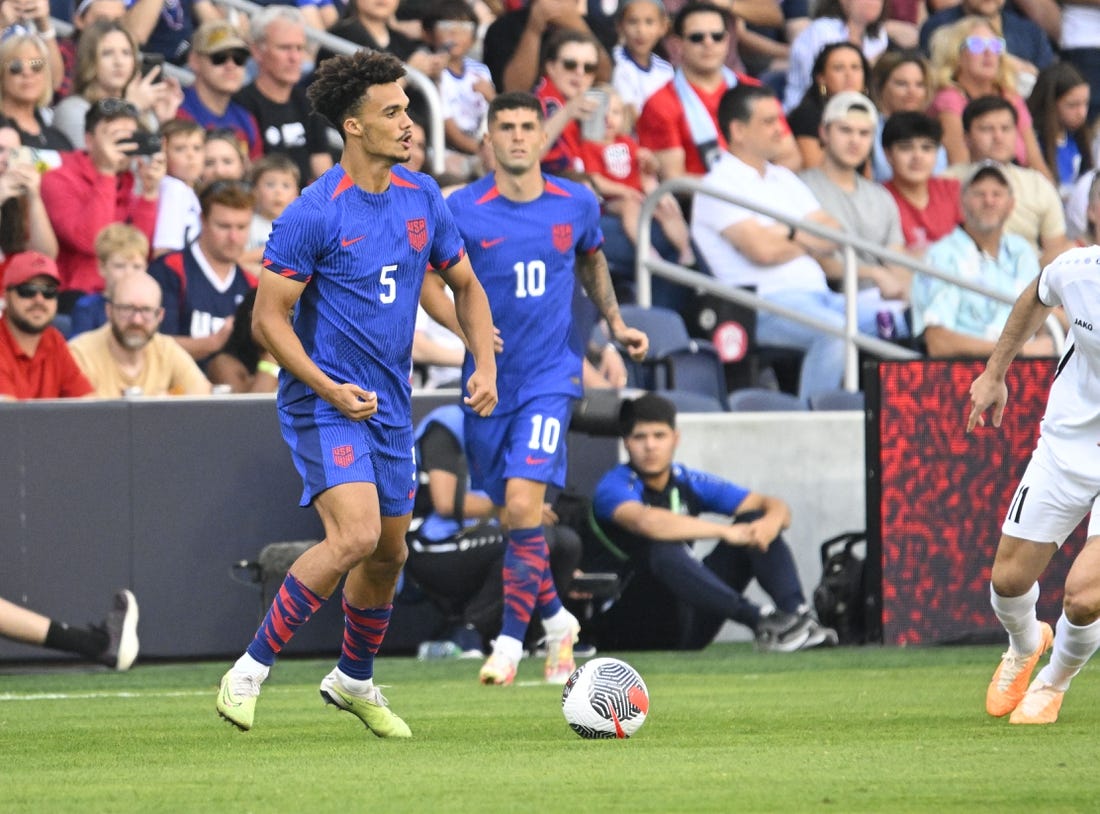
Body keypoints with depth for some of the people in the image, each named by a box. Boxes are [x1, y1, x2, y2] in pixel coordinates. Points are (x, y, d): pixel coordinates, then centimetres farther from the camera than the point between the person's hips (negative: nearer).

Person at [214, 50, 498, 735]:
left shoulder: (422, 198, 4)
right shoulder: (313, 214, -15)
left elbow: (466, 286, 17)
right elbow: (269, 319, -13)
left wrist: (486, 365, 1)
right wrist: (329, 389, -23)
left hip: (391, 407, 7)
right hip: (325, 403, -7)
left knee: (389, 553, 15)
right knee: (355, 535, -23)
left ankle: (355, 679, 38)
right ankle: (251, 670, -13)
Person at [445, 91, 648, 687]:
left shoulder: (576, 205, 1)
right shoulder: (462, 211, -7)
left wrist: (616, 323, 15)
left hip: (549, 375, -1)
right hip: (488, 381, 1)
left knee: (522, 503, -18)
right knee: (510, 516, 8)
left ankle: (510, 642, -13)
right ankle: (557, 621, 32)